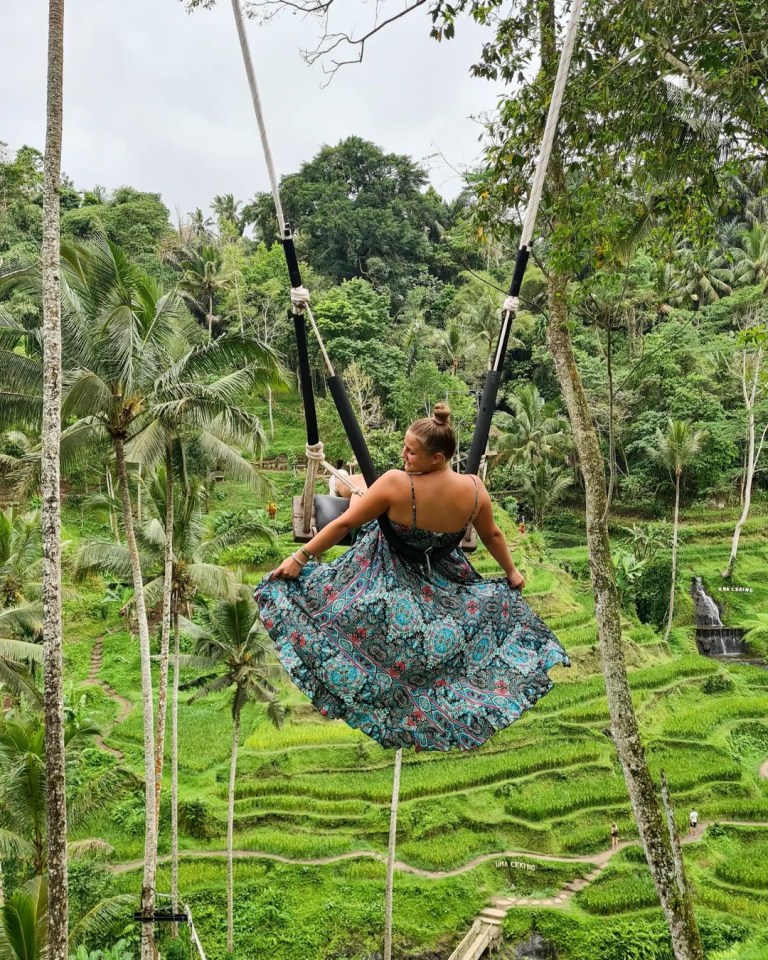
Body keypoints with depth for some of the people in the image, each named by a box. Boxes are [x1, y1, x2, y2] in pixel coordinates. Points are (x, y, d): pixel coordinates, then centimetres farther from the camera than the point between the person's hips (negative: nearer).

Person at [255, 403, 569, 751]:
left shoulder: (395, 483, -32)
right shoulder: (474, 489, -20)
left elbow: (343, 524, -25)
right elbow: (493, 536, -2)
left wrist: (300, 558, -14)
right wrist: (512, 572, 18)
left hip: (386, 574, -2)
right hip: (441, 576, 2)